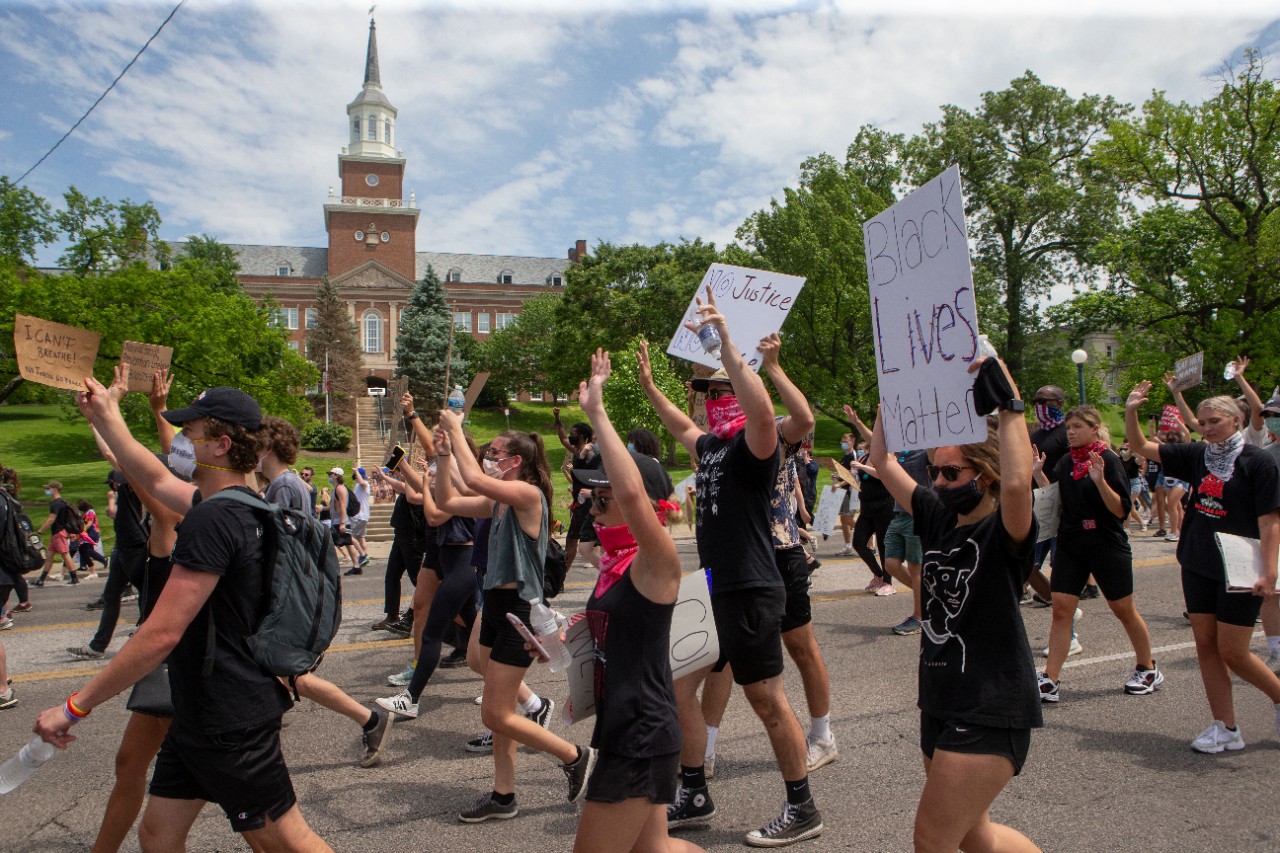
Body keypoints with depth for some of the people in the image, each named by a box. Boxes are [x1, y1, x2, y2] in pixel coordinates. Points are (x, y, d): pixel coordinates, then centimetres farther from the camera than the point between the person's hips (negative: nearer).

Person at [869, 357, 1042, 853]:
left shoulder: (1004, 532, -15)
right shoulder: (938, 517, 4)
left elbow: (1018, 483, -38)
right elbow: (884, 462, 6)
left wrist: (1010, 403, -34)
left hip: (990, 710, -8)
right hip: (940, 701, 8)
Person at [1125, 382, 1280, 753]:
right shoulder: (1197, 455, 5)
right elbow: (1141, 447, 10)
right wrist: (1131, 412, -6)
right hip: (1198, 566, 6)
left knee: (1232, 652, 0)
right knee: (1206, 646, 6)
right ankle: (1226, 728, 16)